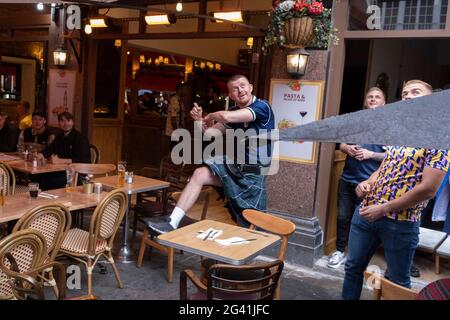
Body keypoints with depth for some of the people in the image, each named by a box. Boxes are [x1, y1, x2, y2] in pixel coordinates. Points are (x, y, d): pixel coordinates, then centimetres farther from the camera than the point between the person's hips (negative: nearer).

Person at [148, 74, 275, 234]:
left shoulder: (262, 106, -16)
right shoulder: (235, 113, 8)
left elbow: (225, 117, -28)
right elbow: (209, 132, 13)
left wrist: (210, 117, -6)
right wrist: (199, 120, -8)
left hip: (253, 173, -6)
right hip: (234, 166, 7)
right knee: (199, 174, -7)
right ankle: (173, 223, -7)